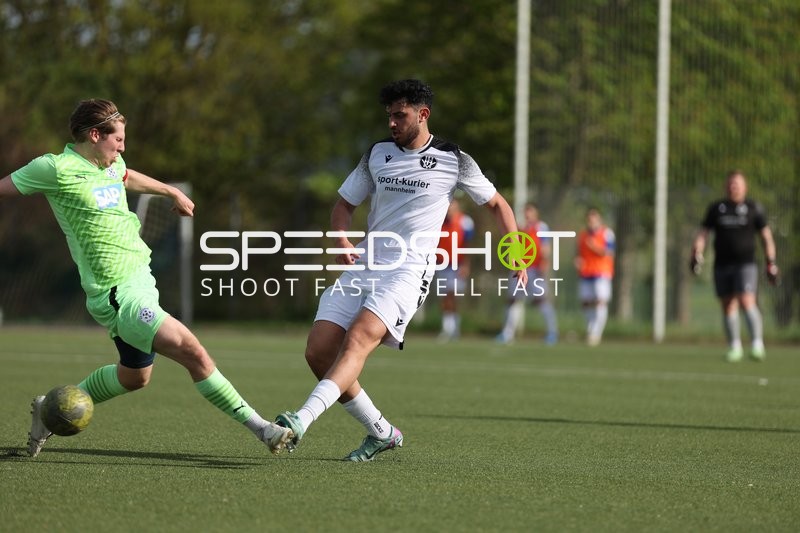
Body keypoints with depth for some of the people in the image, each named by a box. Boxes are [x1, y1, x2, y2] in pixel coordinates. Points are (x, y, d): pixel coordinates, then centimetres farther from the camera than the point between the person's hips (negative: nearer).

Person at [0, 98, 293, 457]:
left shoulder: (112, 166, 11)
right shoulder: (56, 169, -14)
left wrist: (172, 192, 48)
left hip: (140, 280, 10)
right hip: (118, 295, -10)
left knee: (134, 376, 22)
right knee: (192, 351, -17)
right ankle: (258, 426, -14)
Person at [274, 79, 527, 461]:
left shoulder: (454, 161, 3)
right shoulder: (377, 154, 13)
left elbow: (497, 204, 14)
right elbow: (344, 204, 21)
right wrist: (342, 239, -1)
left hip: (408, 270, -5)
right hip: (363, 266, 6)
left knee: (358, 339, -28)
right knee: (318, 353, -7)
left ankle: (301, 422, -42)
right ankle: (381, 433, 9)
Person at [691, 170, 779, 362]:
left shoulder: (754, 208, 5)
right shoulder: (716, 208, 11)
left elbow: (766, 236, 8)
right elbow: (703, 233, 8)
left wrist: (771, 263, 3)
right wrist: (696, 254, -9)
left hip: (746, 264, -3)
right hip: (722, 265, 3)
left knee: (747, 302, -18)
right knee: (728, 306, 5)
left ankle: (758, 344, -16)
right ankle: (734, 347, 15)